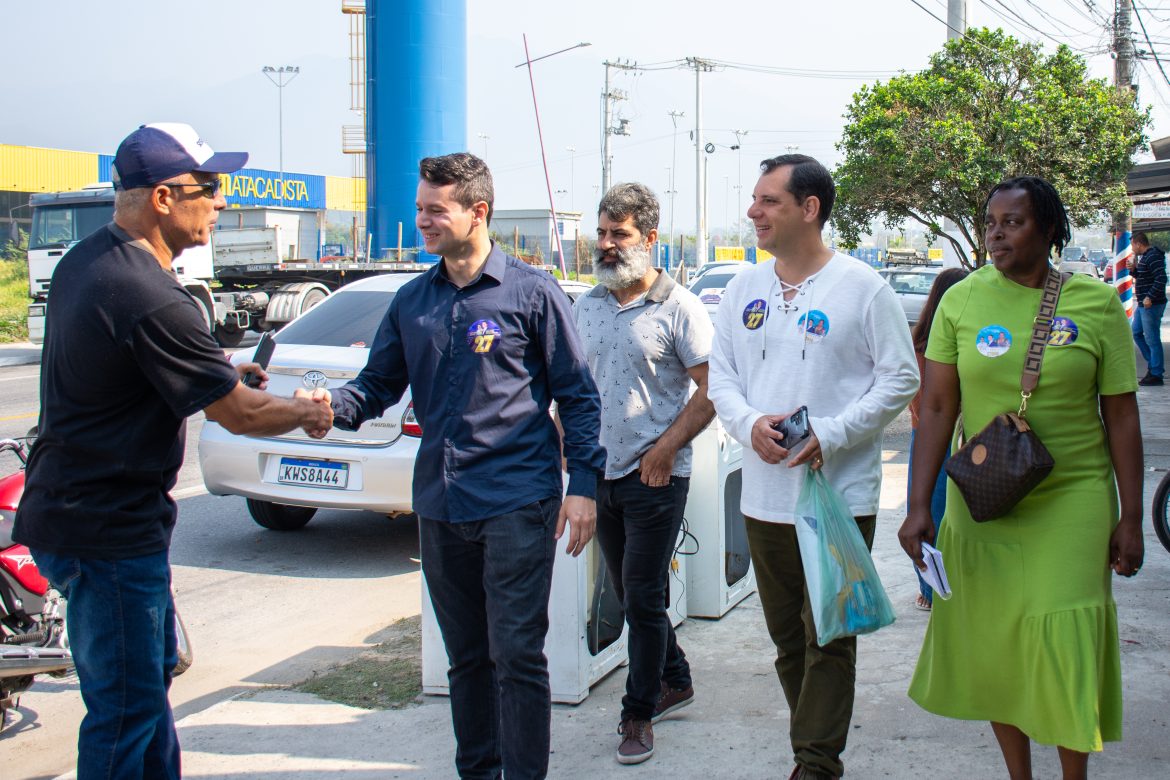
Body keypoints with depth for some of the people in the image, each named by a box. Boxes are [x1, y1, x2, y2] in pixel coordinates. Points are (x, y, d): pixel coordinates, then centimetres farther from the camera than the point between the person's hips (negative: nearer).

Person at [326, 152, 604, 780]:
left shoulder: (532, 293, -2)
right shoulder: (411, 301, 12)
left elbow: (578, 395, 0)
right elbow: (379, 385, 12)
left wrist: (584, 484, -7)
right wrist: (332, 406, -10)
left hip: (517, 502, -5)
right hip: (439, 505, 5)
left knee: (516, 653, -5)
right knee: (466, 656, 16)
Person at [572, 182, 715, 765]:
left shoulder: (678, 307, -8)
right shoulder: (586, 307, 10)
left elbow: (710, 388, -9)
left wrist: (666, 448, -16)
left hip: (655, 476, -6)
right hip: (598, 472, 6)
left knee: (642, 597, -2)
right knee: (630, 594, 15)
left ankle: (639, 713, 12)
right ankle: (675, 681, 35)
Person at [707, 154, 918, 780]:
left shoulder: (862, 288, -5)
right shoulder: (744, 288, 9)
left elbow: (901, 378, -5)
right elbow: (720, 375, 12)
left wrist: (832, 434, -16)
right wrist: (750, 423, -9)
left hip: (840, 498, -5)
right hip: (764, 497, 5)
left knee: (828, 639, -1)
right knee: (787, 634, 14)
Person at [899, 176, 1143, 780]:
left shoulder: (1096, 303, -3)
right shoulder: (963, 299, -1)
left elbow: (1121, 416, 1)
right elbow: (938, 407, -1)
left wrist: (1130, 518, -1)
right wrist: (919, 505, -7)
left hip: (1071, 501, -1)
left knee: (1064, 640, -5)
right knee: (993, 641, 9)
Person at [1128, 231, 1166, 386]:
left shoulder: (1153, 257, -17)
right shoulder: (1144, 257, 15)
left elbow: (1161, 279, -25)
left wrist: (1150, 297, -27)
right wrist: (1134, 269, 8)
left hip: (1151, 305, -11)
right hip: (1143, 304, 11)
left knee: (1152, 339, -6)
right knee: (1136, 333, 18)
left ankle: (1156, 374, -1)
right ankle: (1153, 364, 25)